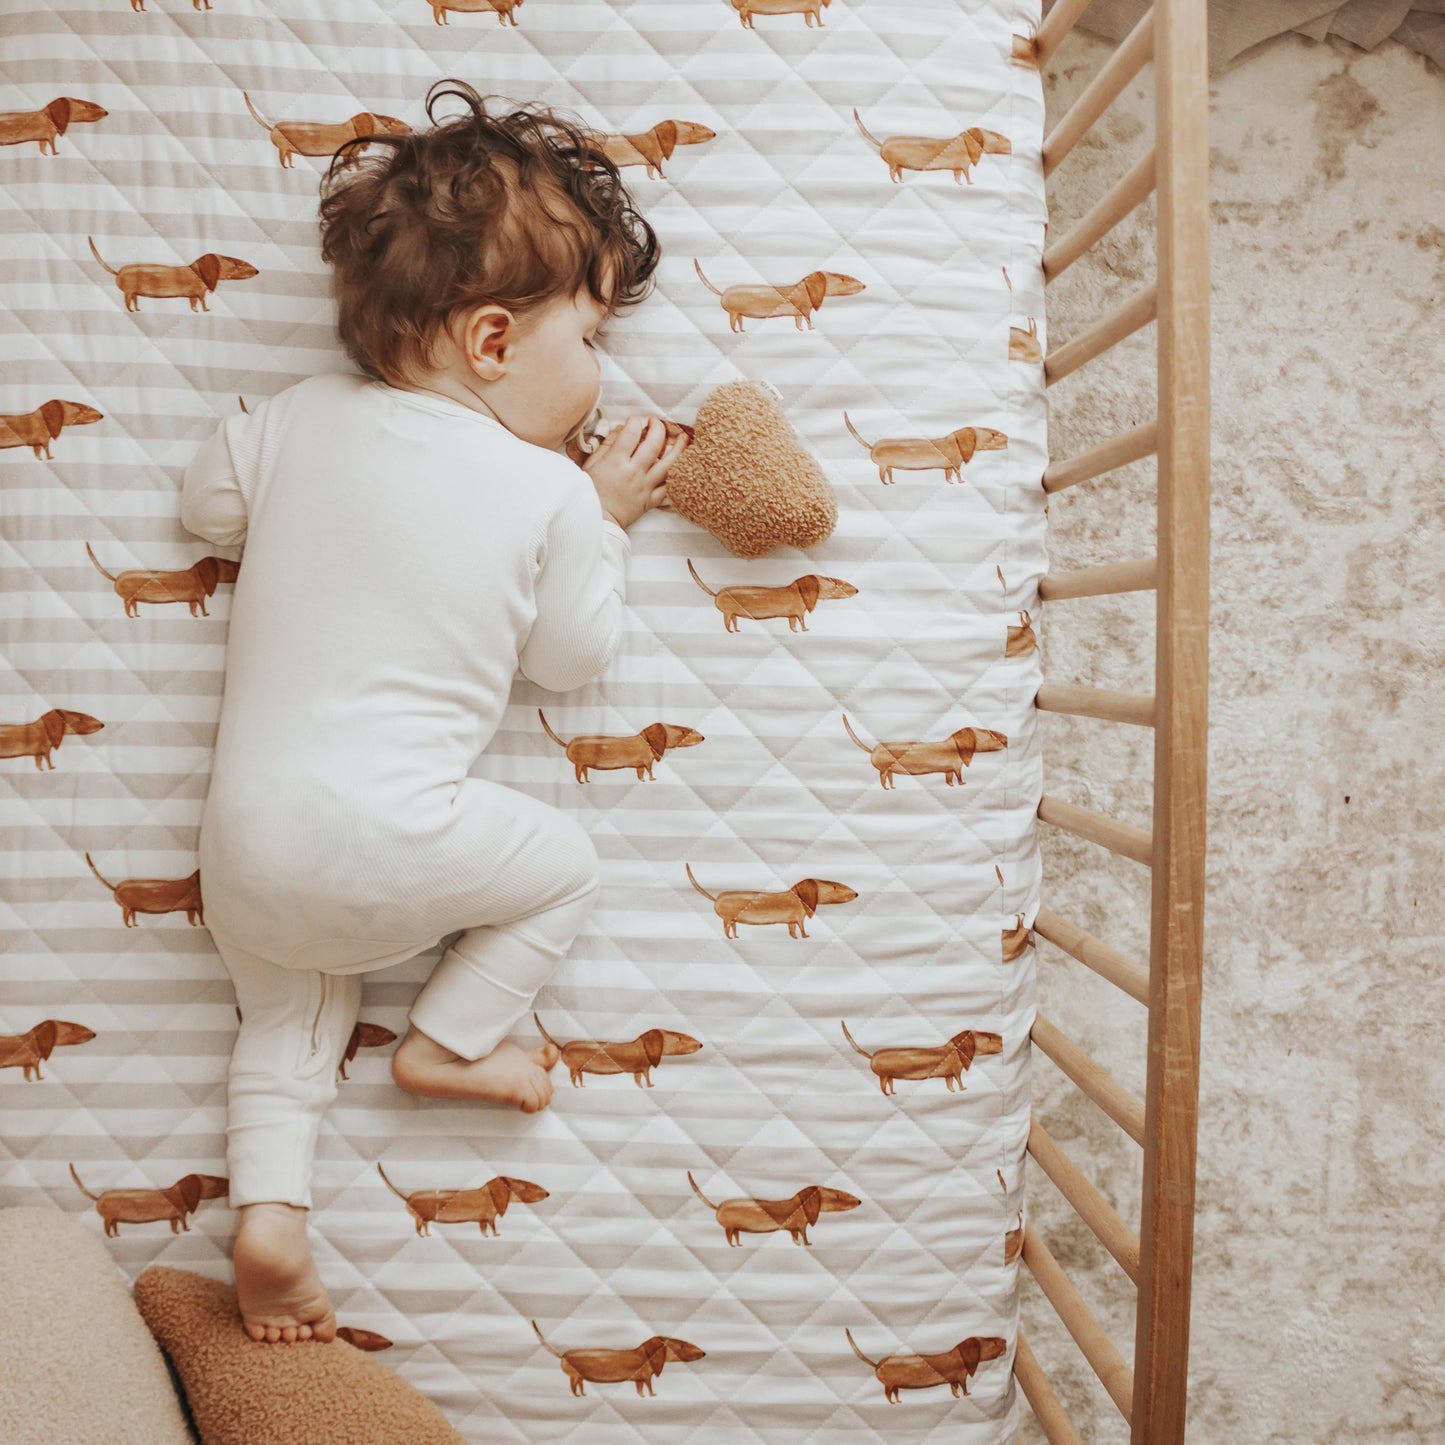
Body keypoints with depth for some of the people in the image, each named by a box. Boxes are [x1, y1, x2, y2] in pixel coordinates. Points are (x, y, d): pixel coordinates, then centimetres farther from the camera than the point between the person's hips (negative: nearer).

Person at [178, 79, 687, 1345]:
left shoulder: (301, 416, 2)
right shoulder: (550, 496, -9)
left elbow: (208, 502, 19)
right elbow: (573, 659, 3)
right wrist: (604, 519, 11)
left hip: (240, 840, 6)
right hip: (387, 852, -5)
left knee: (286, 1016, 26)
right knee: (567, 869, 18)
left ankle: (269, 1207, 13)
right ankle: (448, 1044, 19)